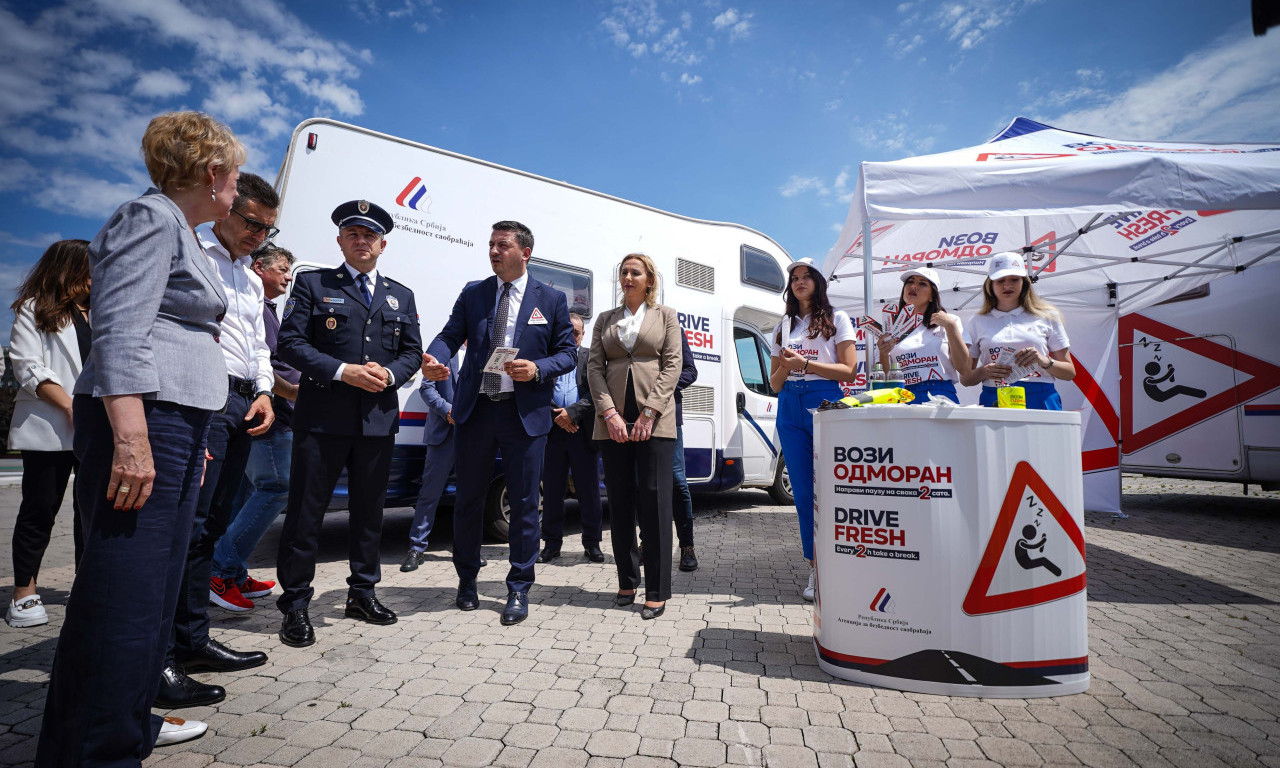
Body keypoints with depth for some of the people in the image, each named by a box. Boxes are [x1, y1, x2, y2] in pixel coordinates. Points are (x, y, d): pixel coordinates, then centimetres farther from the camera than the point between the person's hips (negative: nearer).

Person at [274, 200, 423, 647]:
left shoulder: (400, 296, 17)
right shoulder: (312, 284, 7)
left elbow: (412, 353, 14)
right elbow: (290, 343, -3)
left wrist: (389, 373, -8)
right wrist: (343, 371, -15)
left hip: (379, 418, 3)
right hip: (322, 416, -3)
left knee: (369, 509, 12)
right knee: (306, 509, 1)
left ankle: (362, 593, 27)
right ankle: (295, 603, 15)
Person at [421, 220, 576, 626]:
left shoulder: (551, 299, 3)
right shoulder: (473, 293, 10)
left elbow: (567, 353, 2)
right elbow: (450, 335, 2)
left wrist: (537, 369, -16)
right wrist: (434, 358, -20)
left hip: (525, 413, -2)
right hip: (475, 410, 3)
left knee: (524, 503, 4)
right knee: (468, 498, 12)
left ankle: (519, 590, 19)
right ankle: (467, 581, 32)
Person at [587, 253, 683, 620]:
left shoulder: (665, 315, 10)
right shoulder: (605, 319, 16)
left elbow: (672, 365, 0)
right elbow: (594, 367, 7)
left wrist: (649, 412, -11)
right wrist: (609, 413, -8)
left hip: (654, 419, -3)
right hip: (613, 419, 3)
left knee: (654, 500, -4)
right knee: (620, 501, 6)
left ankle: (657, 591, 4)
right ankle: (627, 581, 19)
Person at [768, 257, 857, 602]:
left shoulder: (836, 318, 7)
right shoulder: (784, 325, 19)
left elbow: (848, 371, -3)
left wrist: (805, 363, -10)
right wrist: (786, 364, -5)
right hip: (790, 407, 4)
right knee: (803, 492, 3)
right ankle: (815, 568, 12)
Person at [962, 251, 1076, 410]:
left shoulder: (1046, 316, 12)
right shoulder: (978, 322, 10)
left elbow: (1070, 372, 11)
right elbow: (965, 379, 10)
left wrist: (1044, 361, -7)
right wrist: (984, 372, -10)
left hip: (1040, 400, 0)